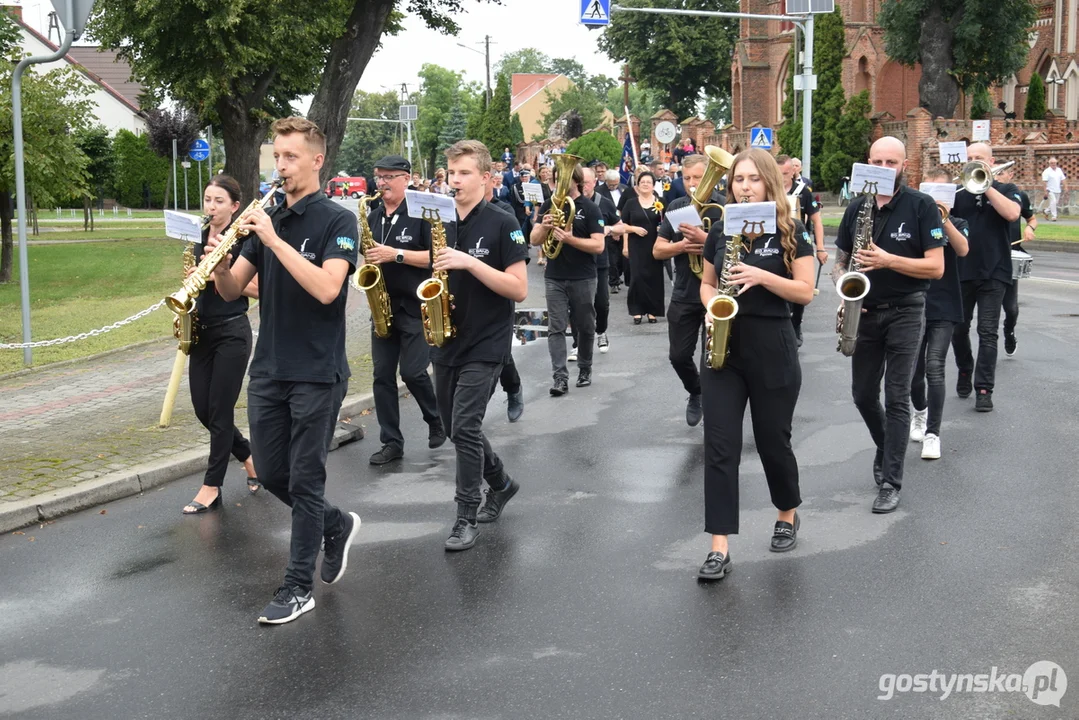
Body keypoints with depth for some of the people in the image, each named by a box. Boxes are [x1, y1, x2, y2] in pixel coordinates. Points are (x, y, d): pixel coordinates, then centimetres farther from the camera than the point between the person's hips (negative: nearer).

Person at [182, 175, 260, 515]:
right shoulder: (201, 238, 11)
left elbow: (257, 289, -12)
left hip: (232, 332, -7)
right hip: (202, 331, 7)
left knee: (220, 410, -3)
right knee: (203, 409, 7)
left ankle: (211, 488, 5)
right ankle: (250, 457, 29)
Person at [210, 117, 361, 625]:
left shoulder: (337, 221, -9)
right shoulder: (267, 220, 9)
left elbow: (327, 288, -25)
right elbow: (231, 291, 5)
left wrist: (275, 240, -27)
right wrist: (220, 264, -17)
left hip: (317, 373, -6)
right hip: (267, 369, 6)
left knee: (304, 481, 1)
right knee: (270, 473, 12)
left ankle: (298, 587, 12)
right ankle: (337, 526, 36)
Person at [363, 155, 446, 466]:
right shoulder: (373, 217, 12)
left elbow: (435, 256, -16)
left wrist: (396, 254, -22)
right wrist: (367, 259, 0)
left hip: (416, 308, -6)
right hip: (382, 307, 6)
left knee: (412, 372, -8)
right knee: (382, 376, 3)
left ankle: (437, 420, 20)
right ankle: (392, 442, 9)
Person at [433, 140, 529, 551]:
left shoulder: (501, 225, -9)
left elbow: (519, 289, -15)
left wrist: (470, 262, -23)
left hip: (485, 346, -7)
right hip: (447, 342, 7)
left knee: (465, 428, -11)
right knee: (455, 427, 14)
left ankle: (467, 517, 1)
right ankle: (501, 483, 36)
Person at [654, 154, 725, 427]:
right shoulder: (676, 207, 5)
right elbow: (657, 251, 4)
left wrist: (705, 239, -30)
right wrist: (681, 246, -15)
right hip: (683, 295, 4)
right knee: (679, 356, 8)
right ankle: (696, 392, 35)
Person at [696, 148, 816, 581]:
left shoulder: (790, 231, -4)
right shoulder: (720, 231, 7)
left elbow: (805, 292, -7)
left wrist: (761, 276, -21)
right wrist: (711, 307, -5)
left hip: (772, 349, -3)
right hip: (722, 348, 3)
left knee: (773, 441, 9)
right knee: (719, 446, -4)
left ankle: (788, 516, 38)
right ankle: (719, 549, -3)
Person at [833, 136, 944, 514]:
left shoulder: (921, 206, -8)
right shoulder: (856, 208, 6)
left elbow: (936, 267, -13)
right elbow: (840, 261, 12)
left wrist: (888, 261, -24)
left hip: (905, 312, -5)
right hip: (865, 312, 5)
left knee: (897, 398, -4)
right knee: (863, 395, 11)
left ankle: (890, 482, 1)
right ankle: (886, 448, 38)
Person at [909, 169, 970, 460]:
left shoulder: (956, 223, 4)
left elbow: (963, 249, -16)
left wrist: (943, 218, -29)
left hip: (944, 308, -2)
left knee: (934, 368, -14)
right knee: (914, 369, 8)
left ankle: (932, 433, -9)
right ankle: (920, 411, 38)